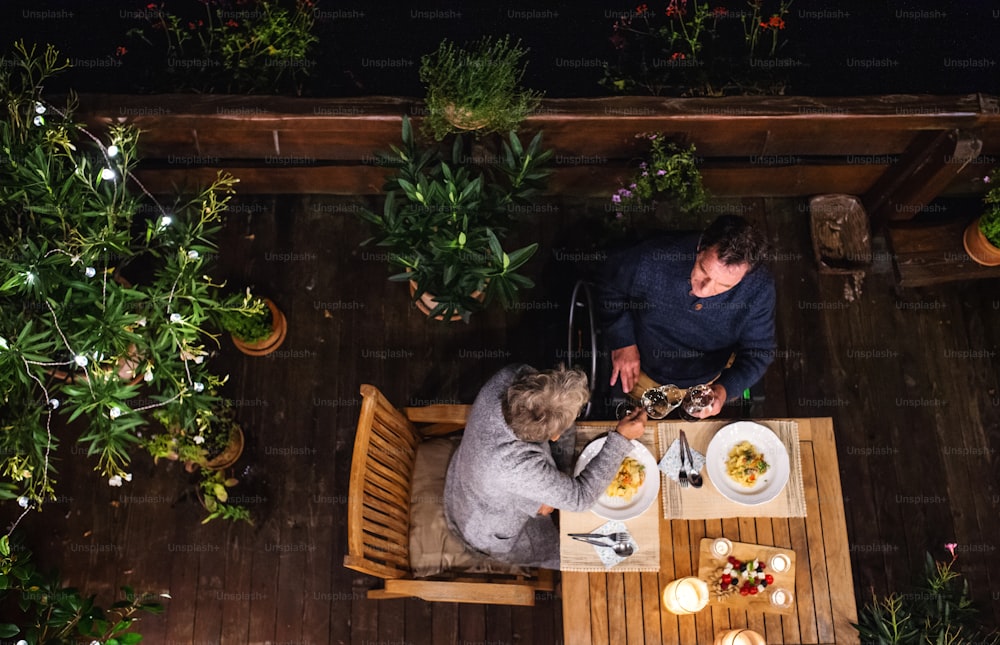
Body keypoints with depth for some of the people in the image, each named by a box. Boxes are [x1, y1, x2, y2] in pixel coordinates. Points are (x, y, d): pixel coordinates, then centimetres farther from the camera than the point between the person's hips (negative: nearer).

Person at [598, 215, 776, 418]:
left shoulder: (759, 288, -32)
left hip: (709, 382, 1)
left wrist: (725, 389, -36)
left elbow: (758, 353, -19)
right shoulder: (652, 260, -34)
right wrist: (622, 340, -18)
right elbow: (611, 288, -12)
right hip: (643, 377, 0)